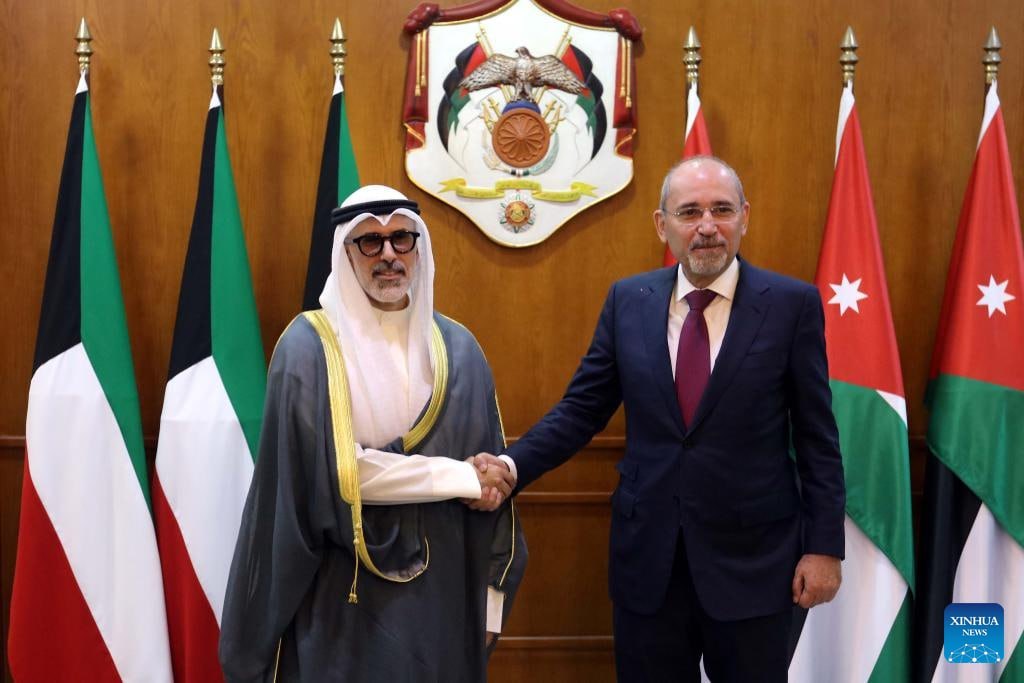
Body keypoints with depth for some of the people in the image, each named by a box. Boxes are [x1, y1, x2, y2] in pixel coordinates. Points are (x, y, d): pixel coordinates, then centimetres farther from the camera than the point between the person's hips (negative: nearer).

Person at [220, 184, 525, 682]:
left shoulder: (457, 348, 2)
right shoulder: (308, 346, -9)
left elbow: (490, 483, 3)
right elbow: (337, 470, -19)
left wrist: (490, 598, 0)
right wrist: (458, 477, -13)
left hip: (442, 590, 3)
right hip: (342, 597, -3)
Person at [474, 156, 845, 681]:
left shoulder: (793, 303, -6)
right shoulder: (627, 300, 1)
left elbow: (816, 435, -3)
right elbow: (581, 409, 2)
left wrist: (824, 545, -5)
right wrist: (509, 466, -13)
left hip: (752, 554, -2)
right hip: (646, 552, 2)